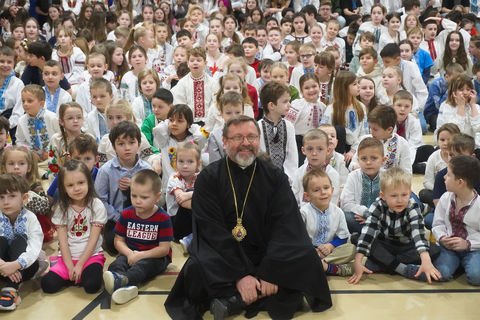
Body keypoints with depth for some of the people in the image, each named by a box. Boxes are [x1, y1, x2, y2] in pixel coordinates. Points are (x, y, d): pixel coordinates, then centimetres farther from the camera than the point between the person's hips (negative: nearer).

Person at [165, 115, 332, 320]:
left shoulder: (275, 178, 3)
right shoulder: (208, 178, -3)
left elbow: (285, 226, -7)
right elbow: (213, 231, -11)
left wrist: (270, 272, -21)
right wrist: (240, 275, -22)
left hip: (266, 256, 2)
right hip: (221, 259, -2)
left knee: (307, 261, -24)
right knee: (197, 270, -31)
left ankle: (233, 301, -21)